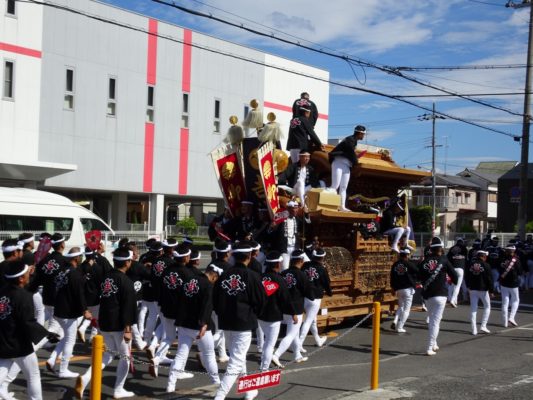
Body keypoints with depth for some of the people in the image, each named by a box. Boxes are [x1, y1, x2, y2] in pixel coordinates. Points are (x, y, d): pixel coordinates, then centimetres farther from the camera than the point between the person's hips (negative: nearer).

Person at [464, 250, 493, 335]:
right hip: (483, 289, -4)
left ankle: (474, 329, 2)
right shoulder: (485, 265, -9)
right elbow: (489, 279, -10)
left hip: (472, 289, 4)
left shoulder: (470, 264, 3)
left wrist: (468, 286, 26)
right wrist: (491, 290, -4)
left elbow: (466, 276, 12)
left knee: (473, 309, 5)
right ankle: (483, 326, 5)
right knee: (487, 307, 14)